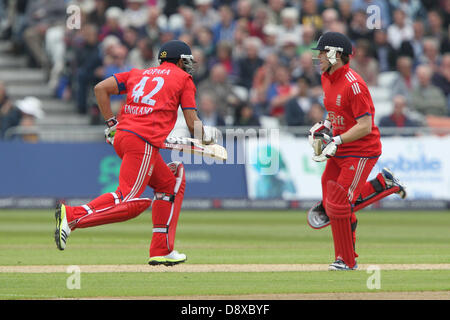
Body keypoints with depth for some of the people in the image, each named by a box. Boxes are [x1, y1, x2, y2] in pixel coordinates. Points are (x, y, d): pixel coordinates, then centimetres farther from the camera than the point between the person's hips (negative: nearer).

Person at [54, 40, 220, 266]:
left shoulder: (138, 73, 25)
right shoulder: (183, 79, 11)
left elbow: (100, 88, 13)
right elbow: (193, 124, 6)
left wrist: (111, 123, 16)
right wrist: (208, 135, 25)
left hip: (121, 137, 8)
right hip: (143, 141, -8)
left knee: (171, 182, 20)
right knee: (129, 201, -16)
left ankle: (162, 250, 14)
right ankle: (72, 216, -31)